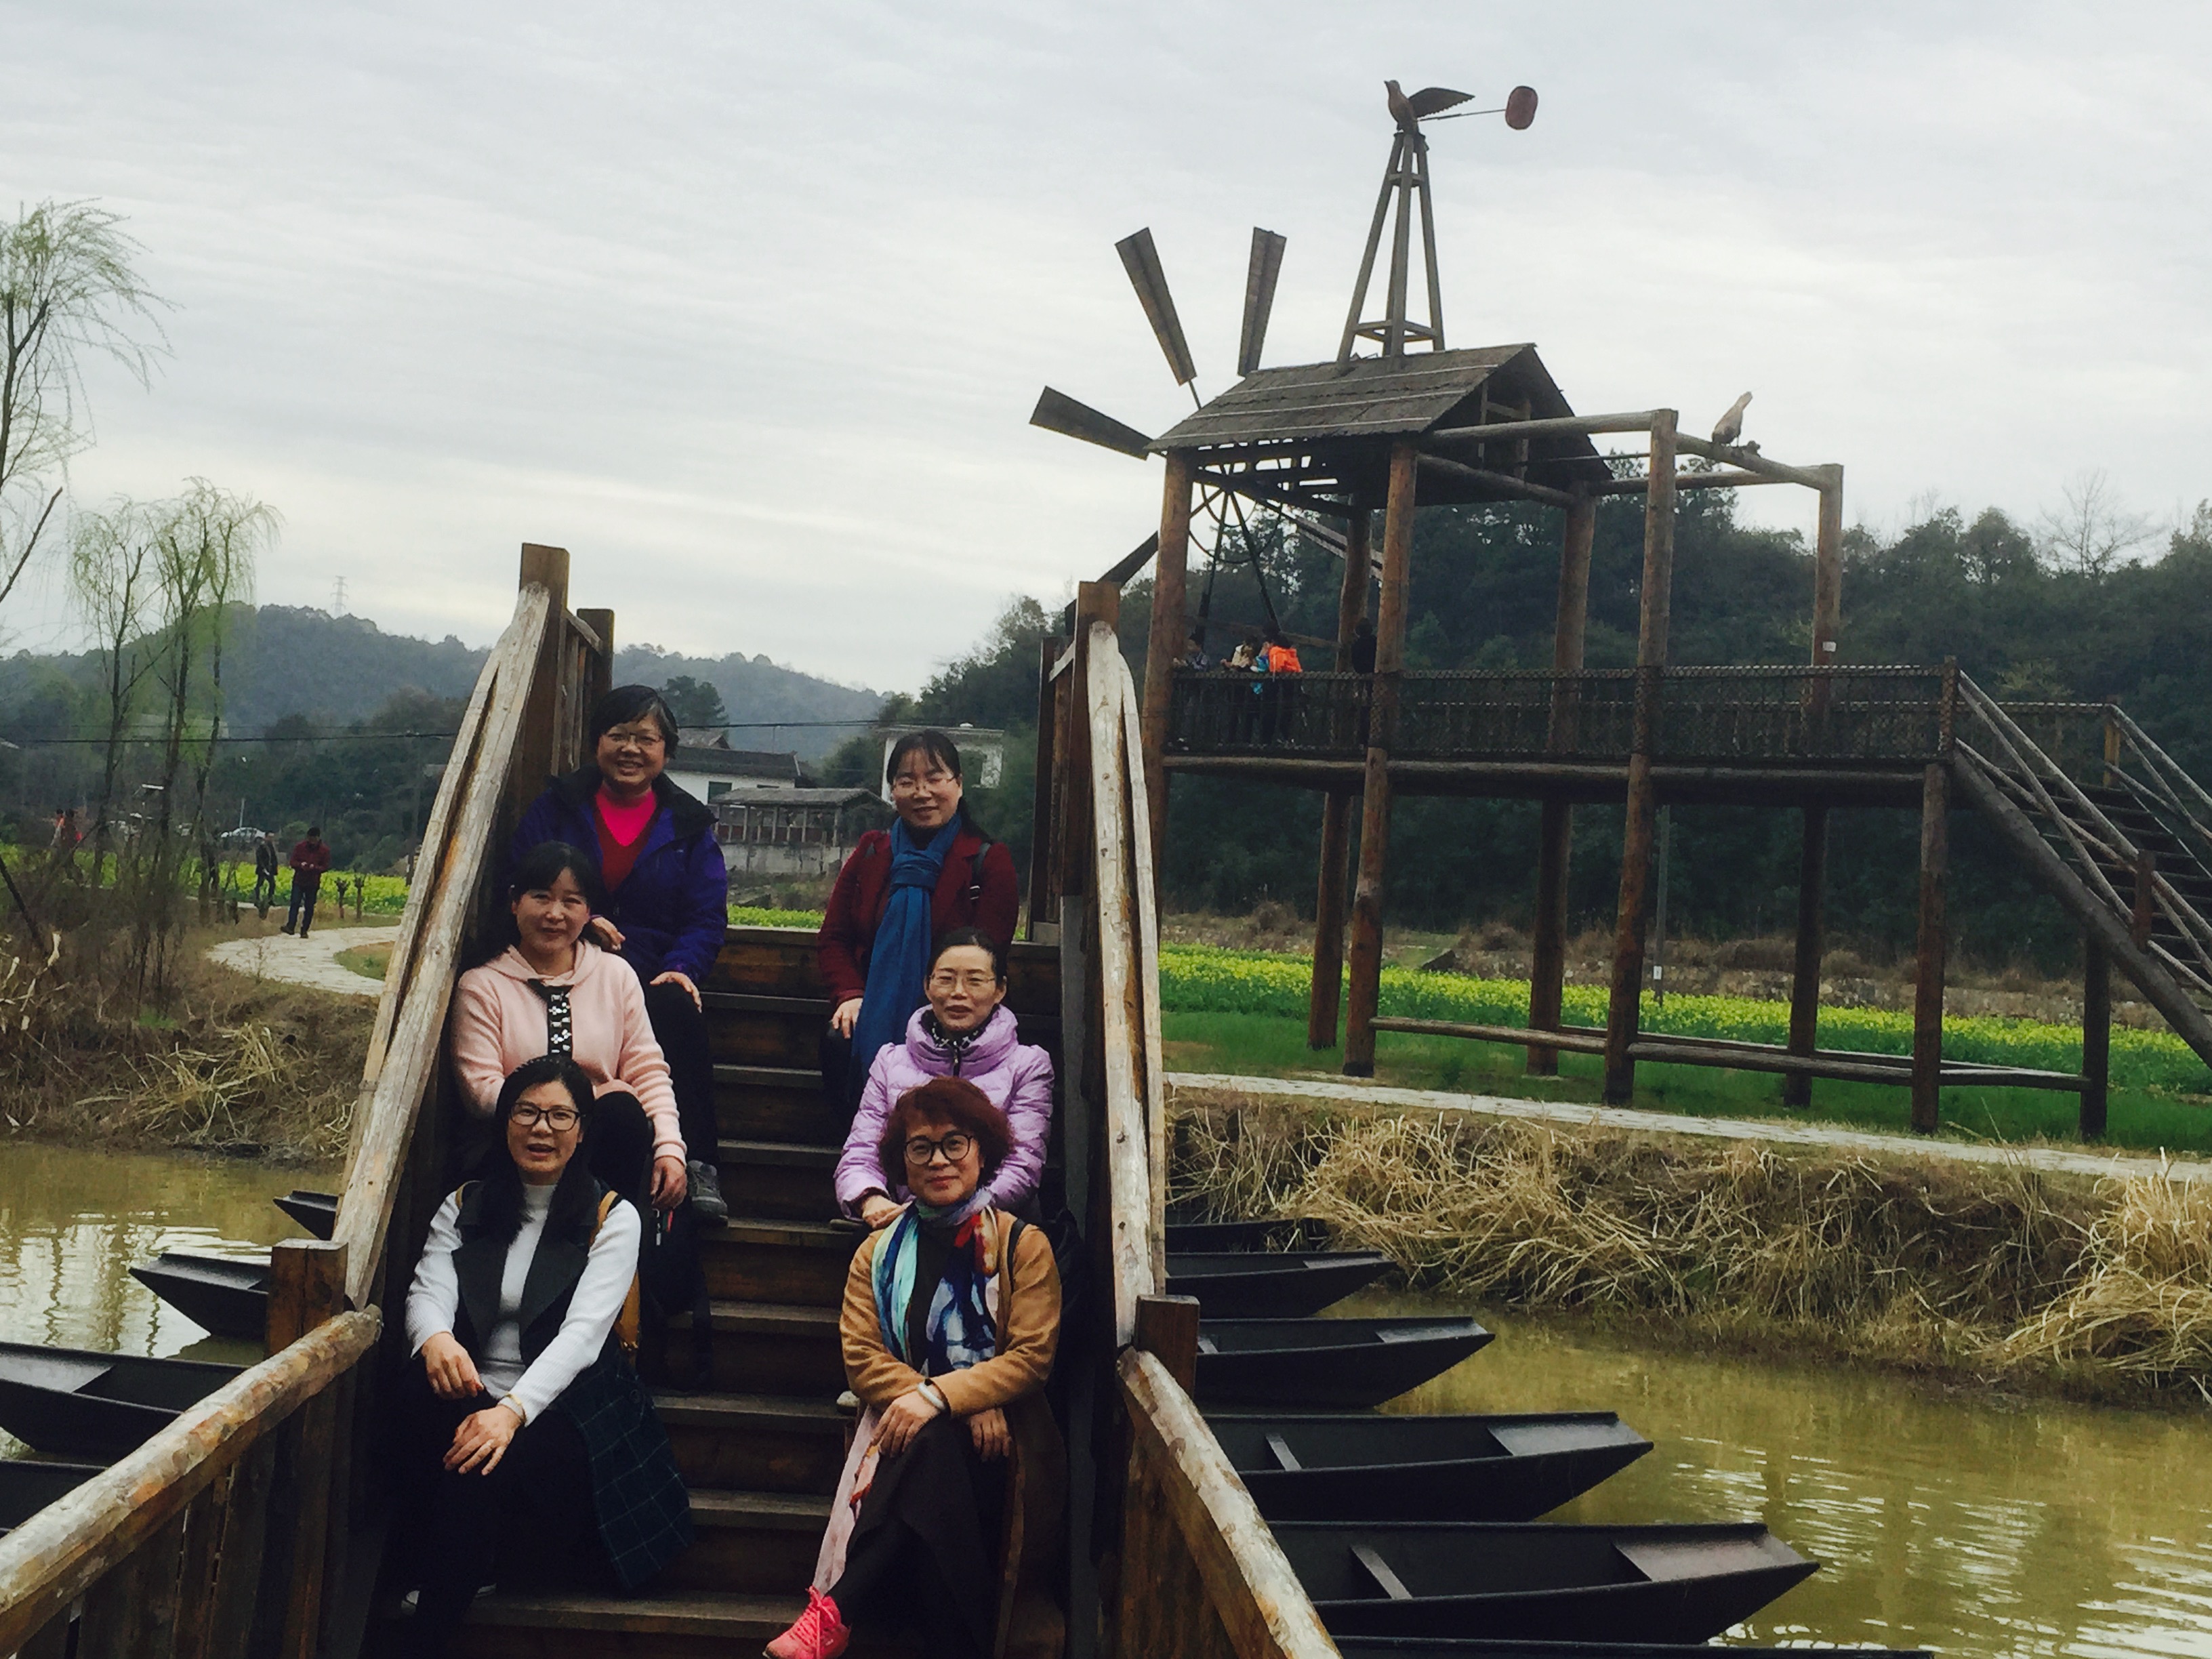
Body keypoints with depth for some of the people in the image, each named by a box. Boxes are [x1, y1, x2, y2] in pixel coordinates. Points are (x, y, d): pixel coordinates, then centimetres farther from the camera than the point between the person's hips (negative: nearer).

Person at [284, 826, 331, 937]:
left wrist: (315, 868, -21)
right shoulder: (300, 847, 3)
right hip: (299, 881, 0)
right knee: (295, 903, -13)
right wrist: (300, 865, -20)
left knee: (309, 907, 2)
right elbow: (293, 862, 3)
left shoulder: (324, 851, 0)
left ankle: (304, 930, 6)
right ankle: (290, 926, -18)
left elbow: (326, 867, -1)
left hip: (313, 883, 0)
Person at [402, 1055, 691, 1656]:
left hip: (562, 1410, -2)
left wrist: (514, 1411, -29)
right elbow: (428, 1291, -2)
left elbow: (583, 1331, -11)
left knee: (480, 1470, -33)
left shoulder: (612, 1218, 3)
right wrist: (435, 1338, -30)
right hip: (472, 1401, 2)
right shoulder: (464, 1208, 14)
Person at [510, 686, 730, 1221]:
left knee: (679, 1012, -35)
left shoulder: (688, 825, 15)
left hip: (655, 978, 1)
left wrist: (681, 968, -14)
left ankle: (697, 1166, -31)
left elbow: (707, 917, 7)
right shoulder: (557, 807, 14)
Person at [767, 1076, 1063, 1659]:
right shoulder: (880, 1251, 15)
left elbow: (1031, 1358, -5)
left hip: (998, 1438, -2)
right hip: (911, 1431, 2)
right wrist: (967, 1408, -14)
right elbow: (862, 1358, 2)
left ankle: (834, 1610, -38)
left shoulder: (1024, 1246, 7)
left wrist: (939, 1395, -21)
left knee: (929, 1445, -37)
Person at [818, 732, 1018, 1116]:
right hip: (870, 1010, 3)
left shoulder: (988, 861, 5)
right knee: (841, 1045, -32)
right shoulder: (872, 852, 17)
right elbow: (834, 938, 16)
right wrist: (850, 996, -5)